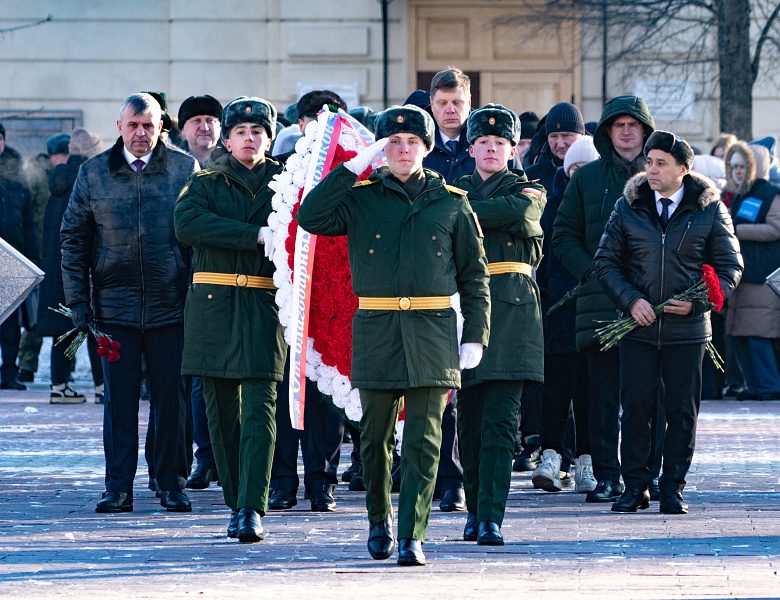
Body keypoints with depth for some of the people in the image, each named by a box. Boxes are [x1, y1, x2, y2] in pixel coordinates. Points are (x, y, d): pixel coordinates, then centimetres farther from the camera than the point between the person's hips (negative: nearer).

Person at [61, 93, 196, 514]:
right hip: (115, 306, 0)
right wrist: (78, 300, 2)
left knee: (171, 397, 3)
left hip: (171, 305, 0)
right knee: (119, 399, 1)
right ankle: (118, 489, 5)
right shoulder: (93, 174, 4)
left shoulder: (185, 169, 3)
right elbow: (74, 238, 8)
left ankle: (172, 483, 13)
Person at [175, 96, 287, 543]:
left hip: (265, 305, -2)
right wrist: (257, 235, -16)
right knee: (222, 410, 5)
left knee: (259, 408, -12)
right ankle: (238, 502, 17)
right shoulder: (206, 183, 10)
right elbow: (187, 223, -10)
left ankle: (252, 509, -18)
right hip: (213, 305, 2)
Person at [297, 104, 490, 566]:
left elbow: (474, 274, 10)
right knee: (376, 436, 8)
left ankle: (412, 536, -6)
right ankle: (379, 520, 29)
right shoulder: (361, 198, 7)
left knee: (424, 440, -6)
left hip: (432, 332, 0)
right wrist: (355, 166, -9)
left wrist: (475, 335, 2)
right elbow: (311, 218, -10)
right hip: (376, 331, 1)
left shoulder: (451, 203, 8)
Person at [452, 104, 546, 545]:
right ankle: (475, 509, 17)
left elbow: (514, 211, -14)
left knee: (500, 420, -9)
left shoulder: (528, 191, 9)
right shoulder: (457, 188, 18)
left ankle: (491, 518, -13)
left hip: (510, 310, -3)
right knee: (468, 417, 3)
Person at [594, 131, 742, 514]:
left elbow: (730, 267, 5)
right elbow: (606, 262, 7)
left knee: (682, 410, 2)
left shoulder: (709, 210, 1)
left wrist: (697, 302, -10)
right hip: (638, 325, 1)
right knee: (635, 406, -1)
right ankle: (634, 486, 9)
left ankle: (673, 489, 11)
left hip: (687, 329, -1)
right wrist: (631, 300, -8)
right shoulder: (628, 208, 4)